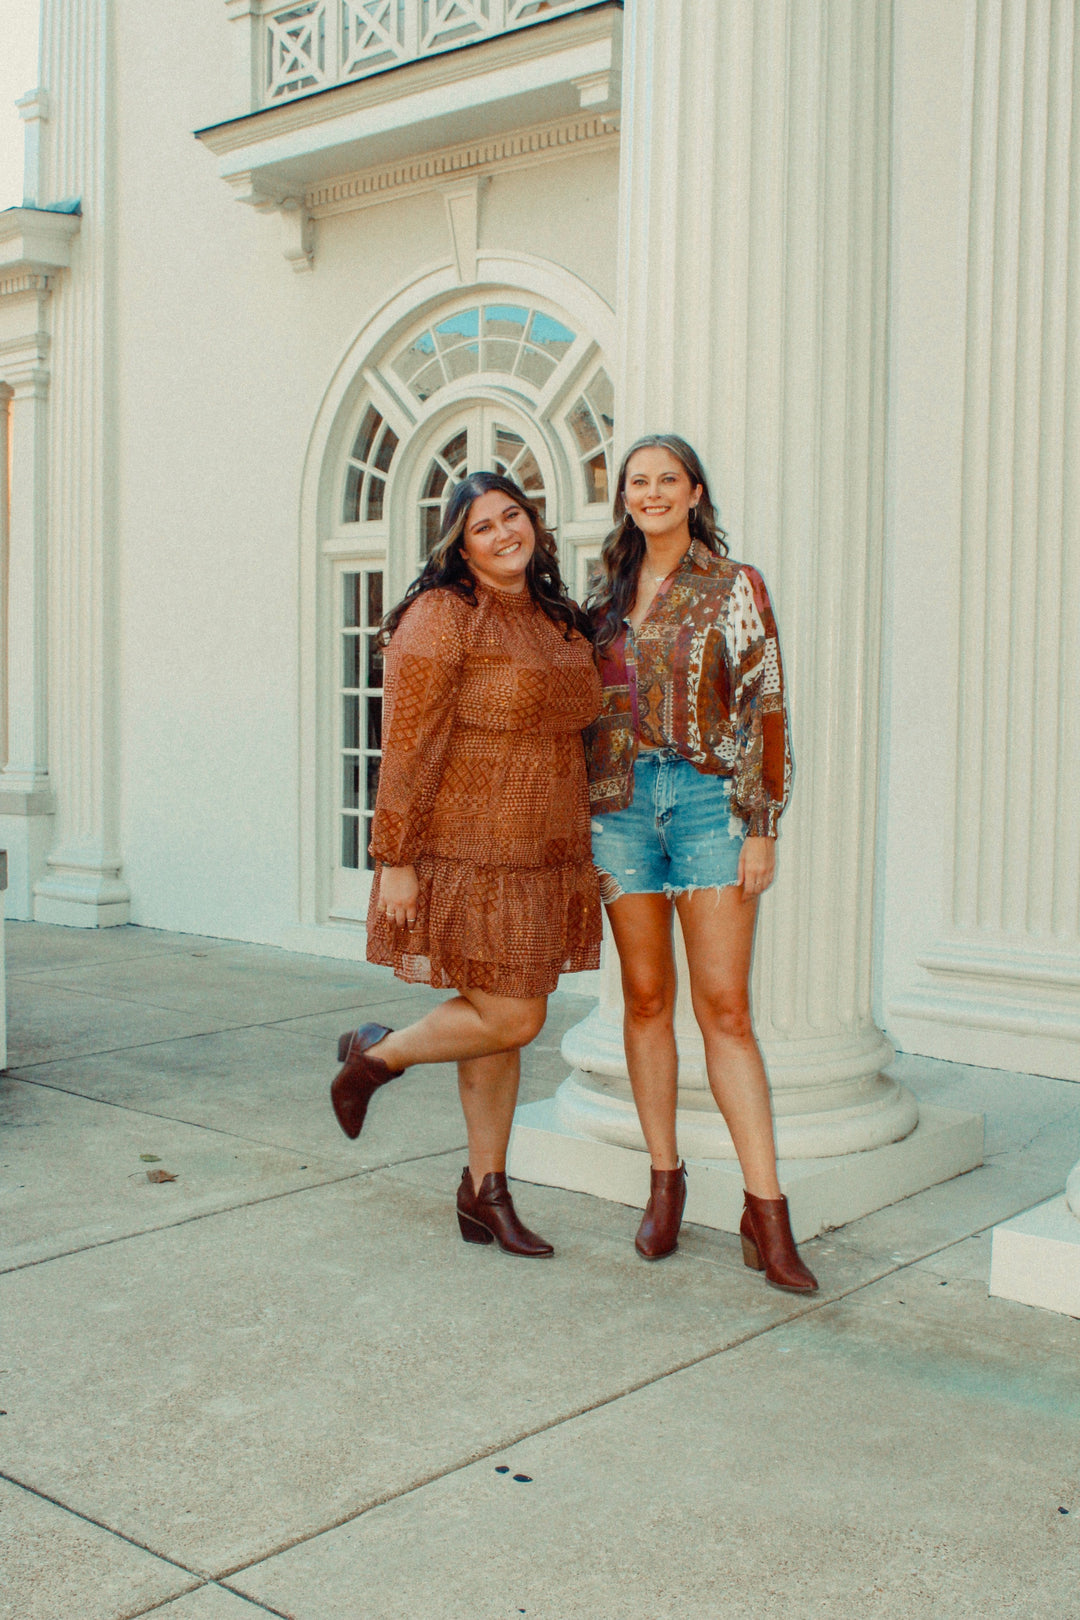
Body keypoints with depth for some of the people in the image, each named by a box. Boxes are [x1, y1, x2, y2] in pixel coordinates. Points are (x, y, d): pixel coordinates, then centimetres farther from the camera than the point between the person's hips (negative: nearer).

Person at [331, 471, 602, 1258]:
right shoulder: (443, 616, -11)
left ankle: (486, 1188, 23)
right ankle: (378, 1053, 20)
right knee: (510, 1019, -6)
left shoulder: (559, 621, 13)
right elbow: (409, 745, -14)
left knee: (504, 1022, 12)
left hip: (543, 859, 7)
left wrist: (579, 853, 18)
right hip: (468, 858, -7)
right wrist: (395, 859, -16)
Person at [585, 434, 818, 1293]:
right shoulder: (605, 595, 13)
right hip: (620, 804, 4)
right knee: (646, 998, 7)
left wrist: (763, 828, -10)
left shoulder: (735, 586, 1)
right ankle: (665, 1182, 19)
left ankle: (766, 1210, -2)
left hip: (709, 802, -3)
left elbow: (765, 709, -3)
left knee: (725, 1006, -7)